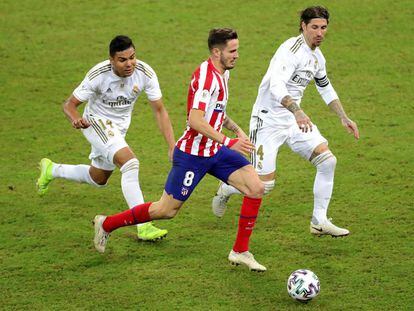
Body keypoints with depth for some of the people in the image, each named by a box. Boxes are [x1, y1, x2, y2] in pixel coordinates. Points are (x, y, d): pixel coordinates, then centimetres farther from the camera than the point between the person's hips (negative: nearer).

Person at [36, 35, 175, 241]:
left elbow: (159, 110, -14)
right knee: (130, 163, -29)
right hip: (96, 122, -6)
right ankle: (143, 227, -30)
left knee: (98, 179, 23)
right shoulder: (98, 75, -28)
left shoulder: (145, 73, -20)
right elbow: (69, 104, -19)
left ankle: (51, 171, 48)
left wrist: (172, 146, -22)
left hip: (120, 127, 6)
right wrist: (76, 120, -43)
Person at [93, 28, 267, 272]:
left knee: (256, 188, -5)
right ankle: (107, 224, 20)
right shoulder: (206, 75, -22)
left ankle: (241, 251, 5)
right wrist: (229, 142, -30)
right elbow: (195, 120, -31)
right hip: (192, 154, -8)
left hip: (215, 151, 8)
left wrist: (237, 130, 13)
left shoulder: (223, 73, 9)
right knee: (166, 210, 1)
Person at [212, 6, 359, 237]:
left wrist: (344, 118, 24)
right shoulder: (292, 49, -21)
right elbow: (276, 85, -36)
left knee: (328, 160, -8)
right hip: (268, 120, -8)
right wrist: (297, 111, -50)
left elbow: (326, 88, 27)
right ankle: (225, 190, 25)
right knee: (264, 184, -7)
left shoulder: (317, 56, 9)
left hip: (295, 120, 8)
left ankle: (319, 222, 1)